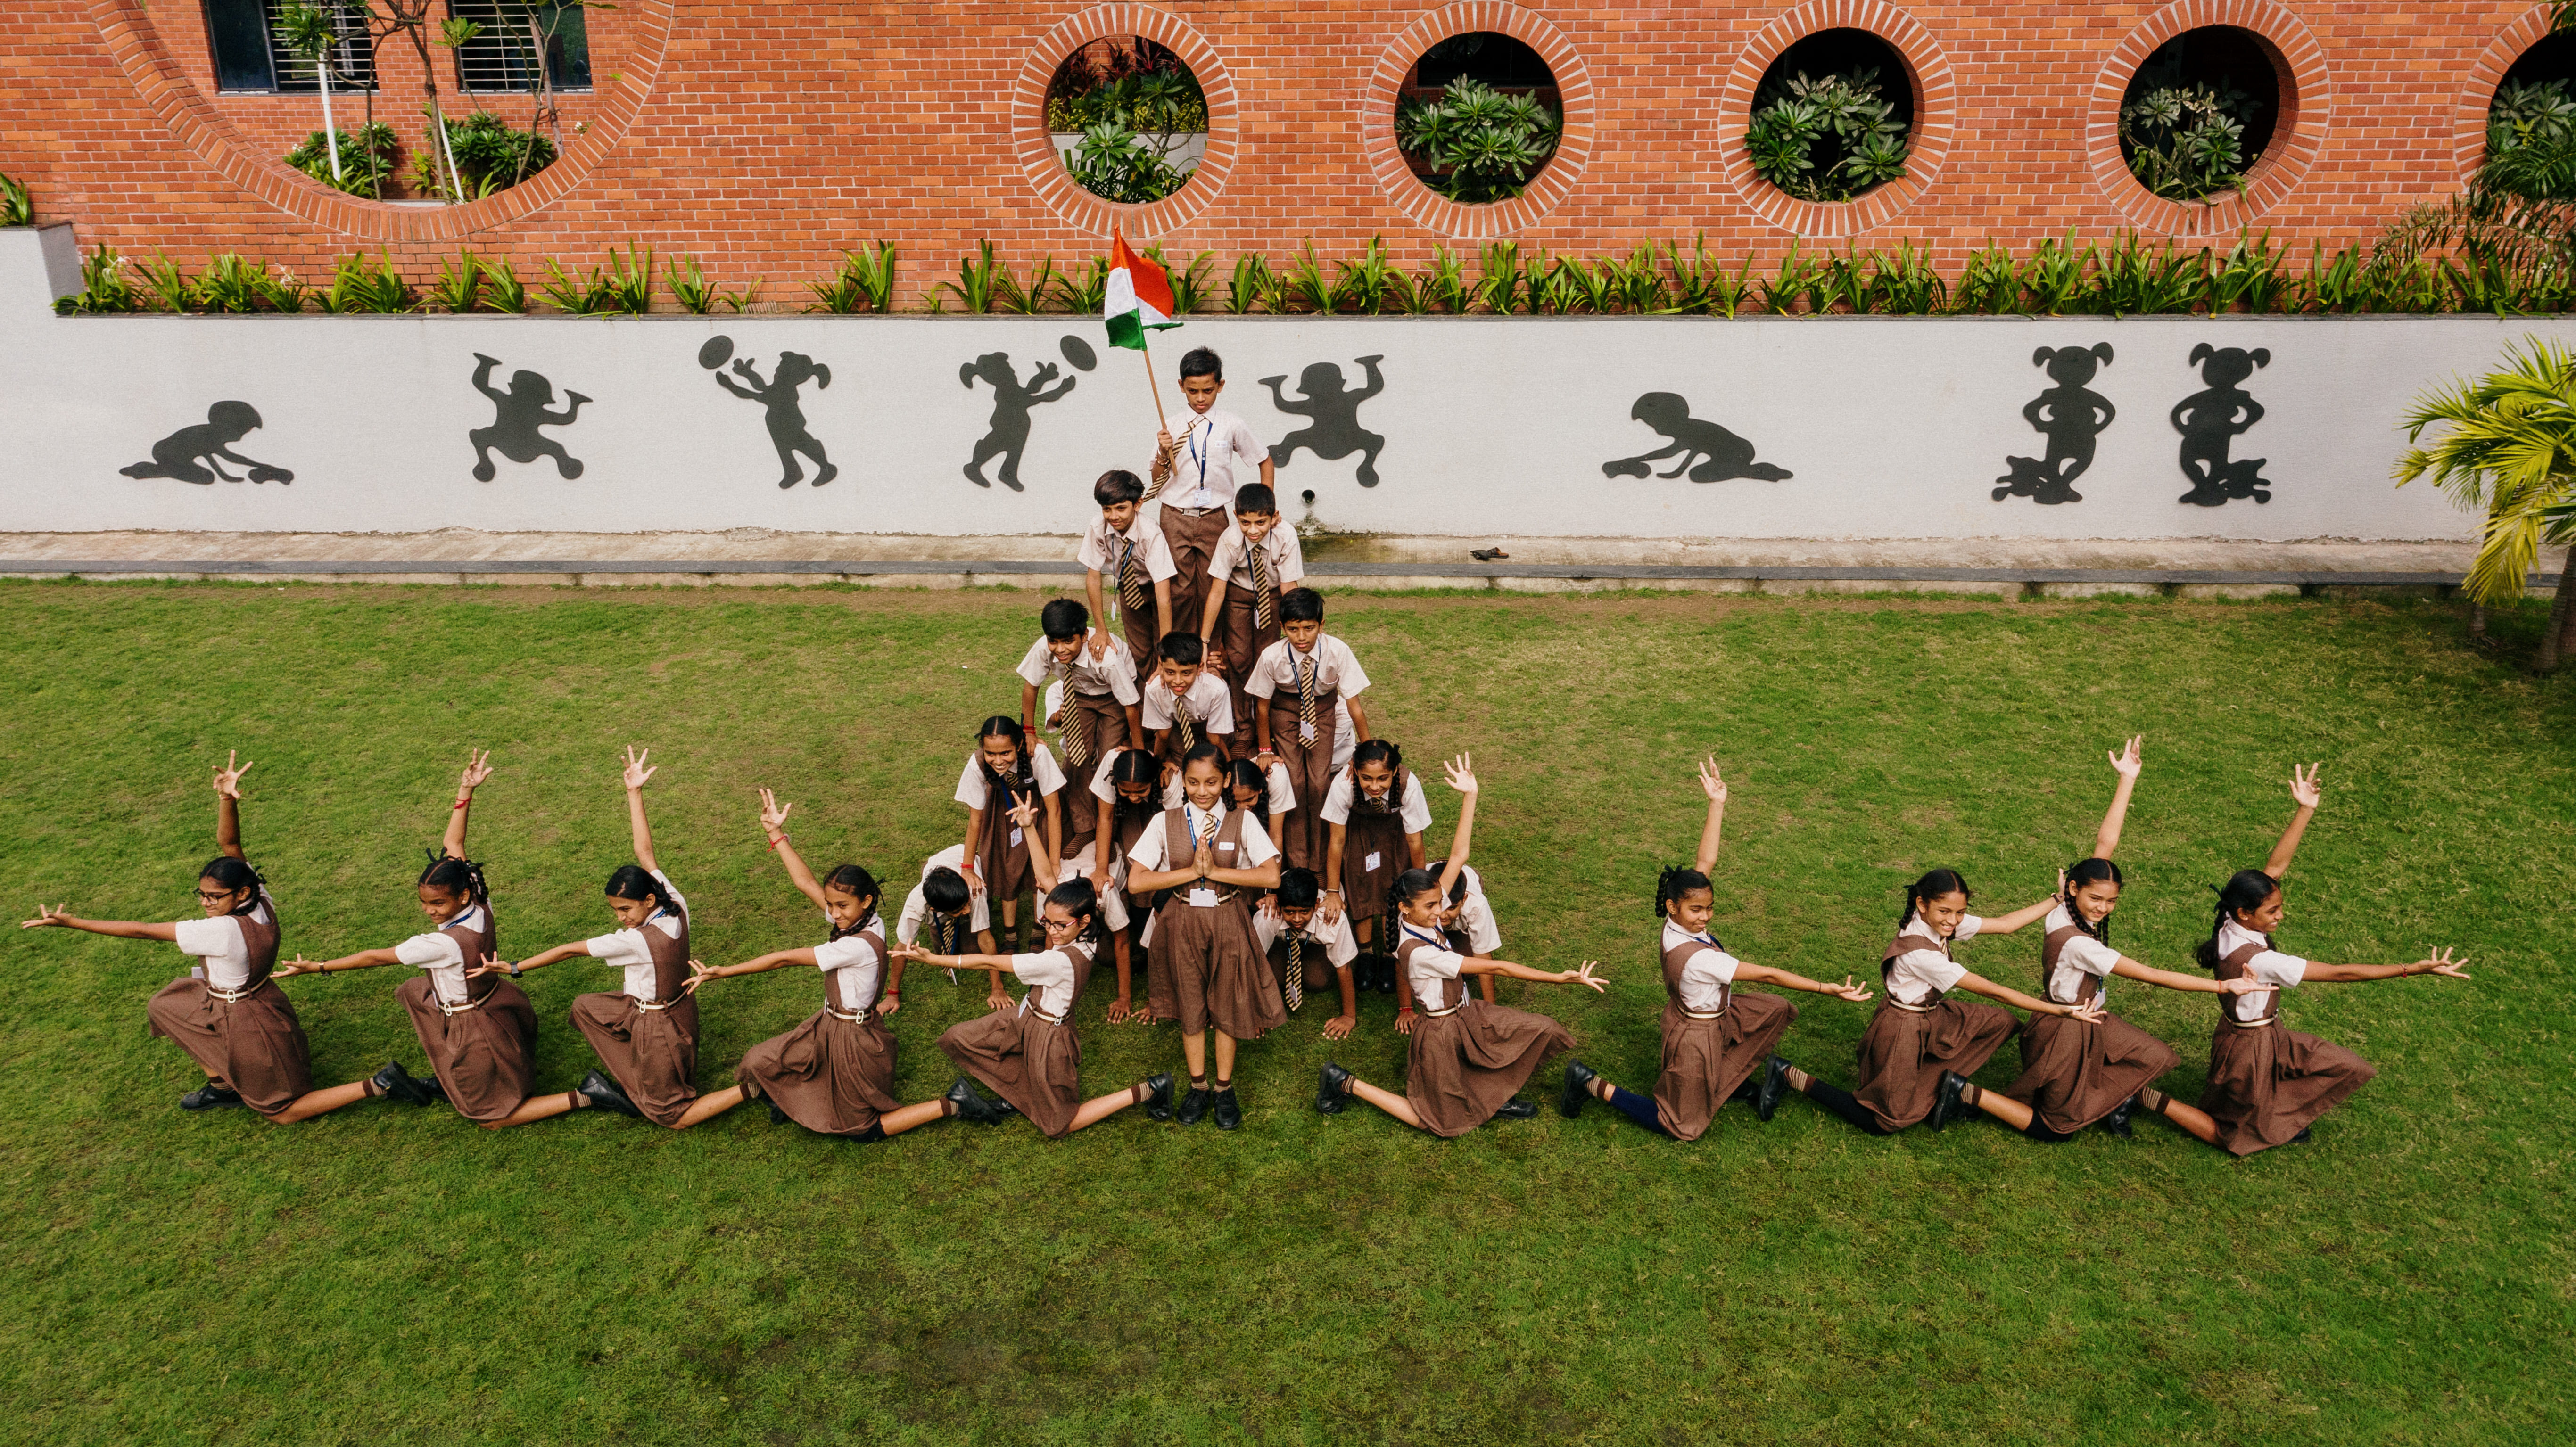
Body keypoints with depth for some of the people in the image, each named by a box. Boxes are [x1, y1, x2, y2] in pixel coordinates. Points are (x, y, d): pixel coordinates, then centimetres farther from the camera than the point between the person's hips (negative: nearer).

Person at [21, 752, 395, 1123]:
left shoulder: (221, 931, -32)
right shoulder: (261, 902, -13)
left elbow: (142, 930, -27)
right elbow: (229, 844, -14)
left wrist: (70, 922, -23)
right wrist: (226, 799, -31)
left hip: (244, 1022, -8)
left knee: (284, 1113, 6)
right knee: (165, 1006, 25)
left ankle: (375, 1087, -6)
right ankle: (222, 1087, 28)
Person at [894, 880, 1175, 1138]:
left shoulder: (1060, 961, -37)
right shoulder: (1086, 940, -13)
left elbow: (991, 963, -33)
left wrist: (932, 958, -30)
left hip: (1048, 1034, -9)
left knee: (1058, 1126, 7)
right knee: (958, 1039, 5)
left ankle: (1145, 1092, 7)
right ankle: (1023, 1090, 10)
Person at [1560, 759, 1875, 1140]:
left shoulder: (1680, 925, -17)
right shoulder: (1696, 956, -37)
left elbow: (1706, 861, -14)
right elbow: (1767, 975, -34)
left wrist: (1716, 804, -17)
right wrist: (1831, 990, -30)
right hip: (1697, 1034, -8)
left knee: (1777, 1011, 11)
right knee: (1683, 1127, 9)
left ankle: (1733, 1079, 19)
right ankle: (1597, 1087, 8)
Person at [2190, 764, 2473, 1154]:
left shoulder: (2234, 922, -15)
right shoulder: (2256, 959, -36)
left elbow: (2276, 866, -15)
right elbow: (2340, 974, -34)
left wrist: (2305, 811, -21)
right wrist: (2414, 969, -34)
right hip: (2248, 1046, -8)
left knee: (2347, 1068, 9)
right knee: (2237, 1139, 12)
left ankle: (2279, 1114, 19)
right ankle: (2153, 1100, 11)